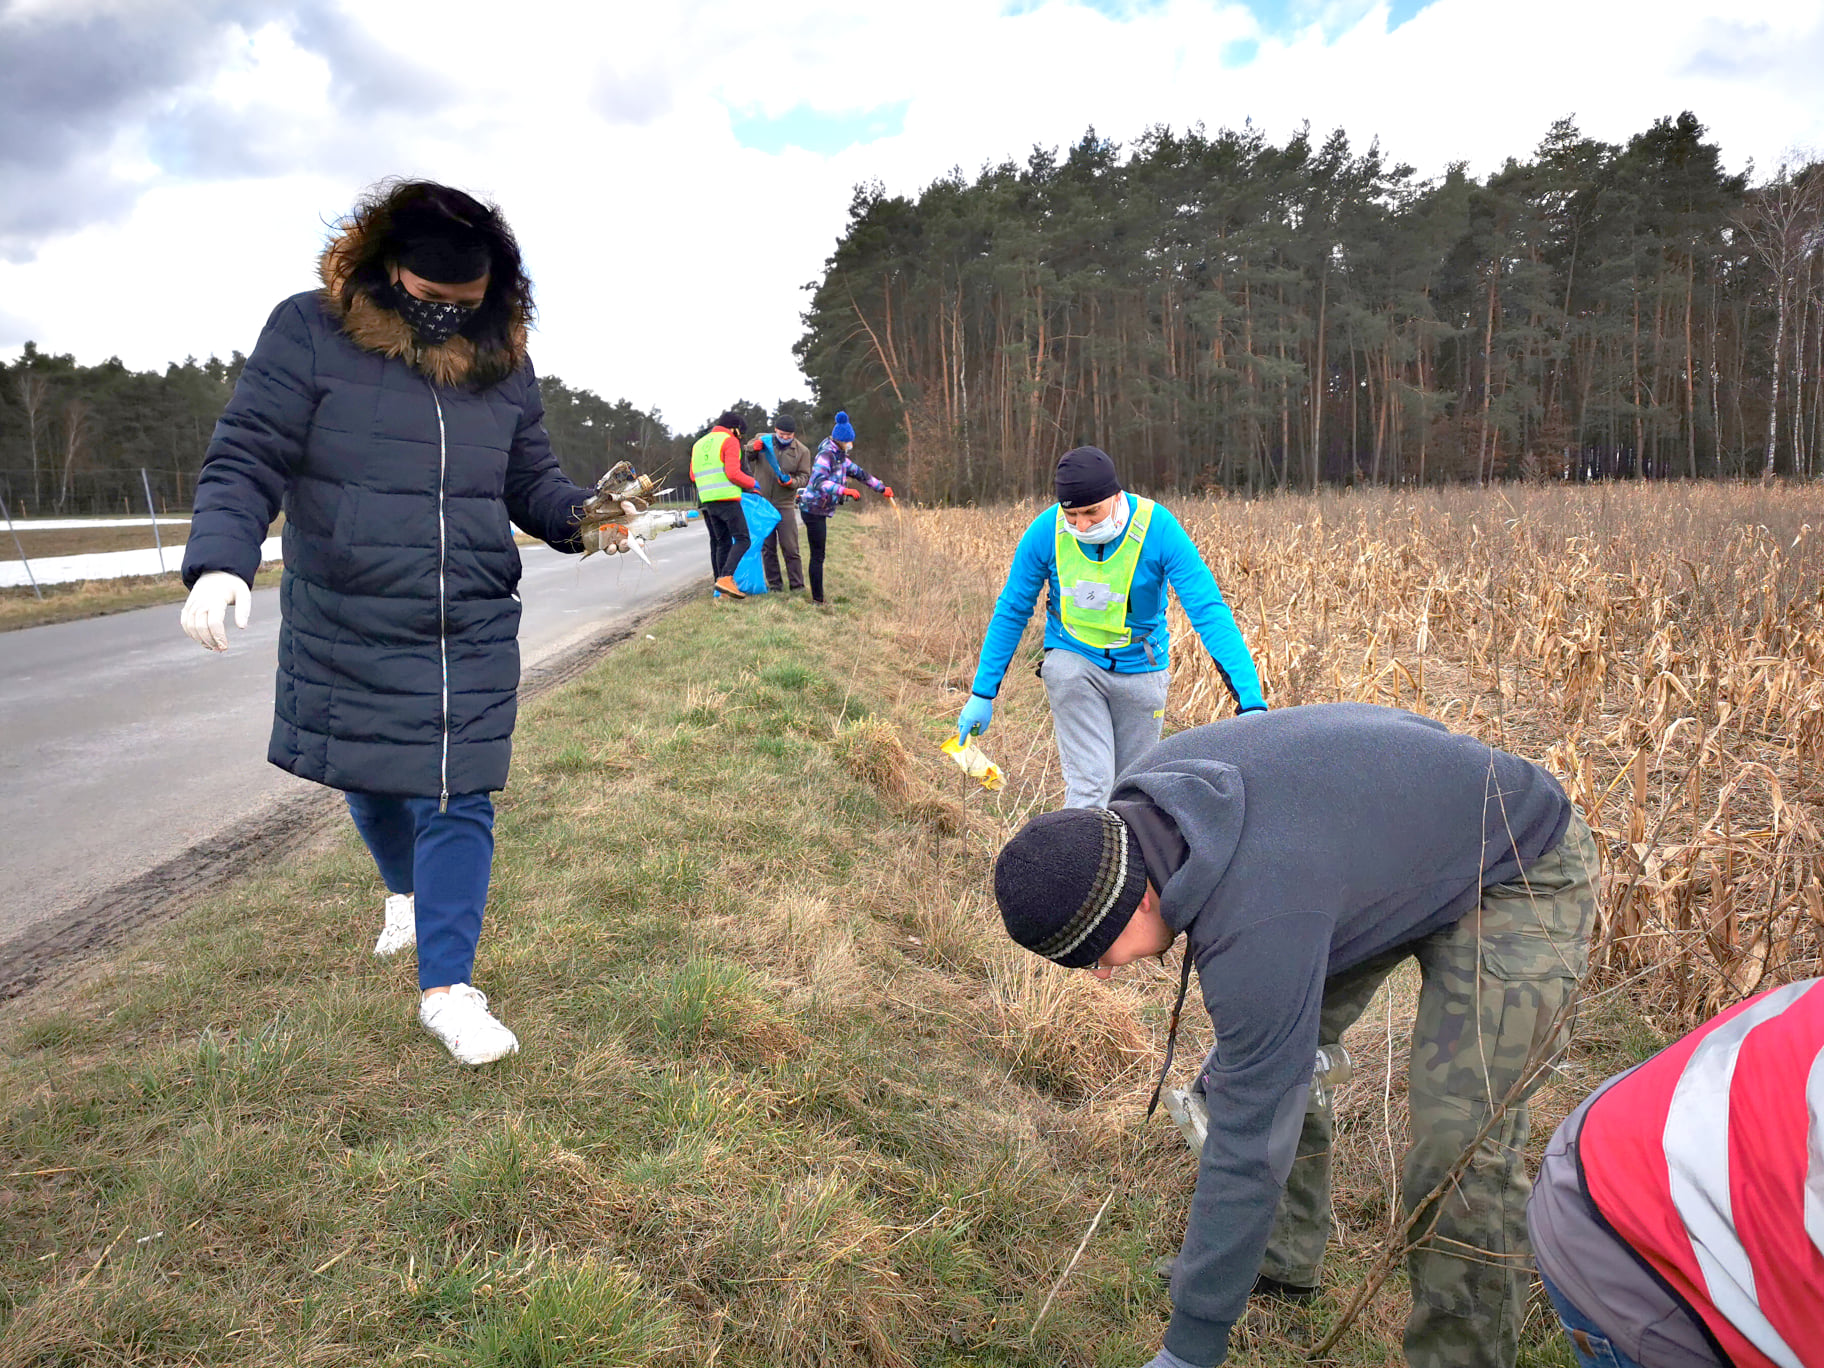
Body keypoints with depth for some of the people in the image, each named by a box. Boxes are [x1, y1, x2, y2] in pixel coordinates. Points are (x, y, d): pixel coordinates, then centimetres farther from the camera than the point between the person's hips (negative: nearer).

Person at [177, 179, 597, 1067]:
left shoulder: (502, 360, 5)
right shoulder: (310, 334, -6)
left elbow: (530, 479, 14)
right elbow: (246, 459, -9)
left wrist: (579, 516, -8)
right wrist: (220, 558, -26)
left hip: (472, 631, 1)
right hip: (346, 627, -1)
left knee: (456, 800, -3)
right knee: (368, 781, 17)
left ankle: (447, 990, 9)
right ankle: (407, 893, 50)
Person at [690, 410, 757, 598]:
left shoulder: (699, 444, 21)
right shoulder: (730, 441, -2)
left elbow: (693, 476, 20)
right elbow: (733, 473, -13)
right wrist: (752, 484, 2)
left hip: (705, 500, 8)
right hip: (726, 499, -8)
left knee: (720, 542, 12)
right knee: (742, 539, -6)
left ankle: (720, 584, 9)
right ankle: (726, 578, -22)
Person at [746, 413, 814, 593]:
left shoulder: (802, 451, -1)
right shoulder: (763, 439, 3)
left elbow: (804, 477, 2)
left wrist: (791, 482, -20)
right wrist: (754, 447, -12)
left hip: (784, 505, -2)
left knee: (790, 548, -5)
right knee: (767, 547, 7)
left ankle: (797, 586, 3)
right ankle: (775, 585, 16)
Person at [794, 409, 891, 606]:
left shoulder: (840, 457, 14)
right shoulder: (826, 455, -16)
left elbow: (859, 473, 26)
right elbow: (819, 482, -32)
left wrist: (881, 489, 28)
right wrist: (844, 491, -40)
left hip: (820, 511, 9)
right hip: (813, 510, -9)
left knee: (817, 555, 9)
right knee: (818, 556, -7)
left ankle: (817, 597, 13)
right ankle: (818, 599, -3)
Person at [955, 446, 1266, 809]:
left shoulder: (1159, 529, -21)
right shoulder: (1046, 531, -16)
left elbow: (1210, 612, -22)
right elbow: (1011, 612, -3)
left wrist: (1251, 700, -31)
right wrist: (982, 694, 0)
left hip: (1139, 667, 1)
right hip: (1073, 660, 0)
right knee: (1090, 786, -13)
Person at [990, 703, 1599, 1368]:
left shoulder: (1259, 928, -41)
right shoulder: (1135, 802, -16)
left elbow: (1249, 1145, -32)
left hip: (1522, 875, -8)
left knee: (1457, 1152, -19)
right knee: (1266, 1055, 9)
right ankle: (1282, 1260, 28)